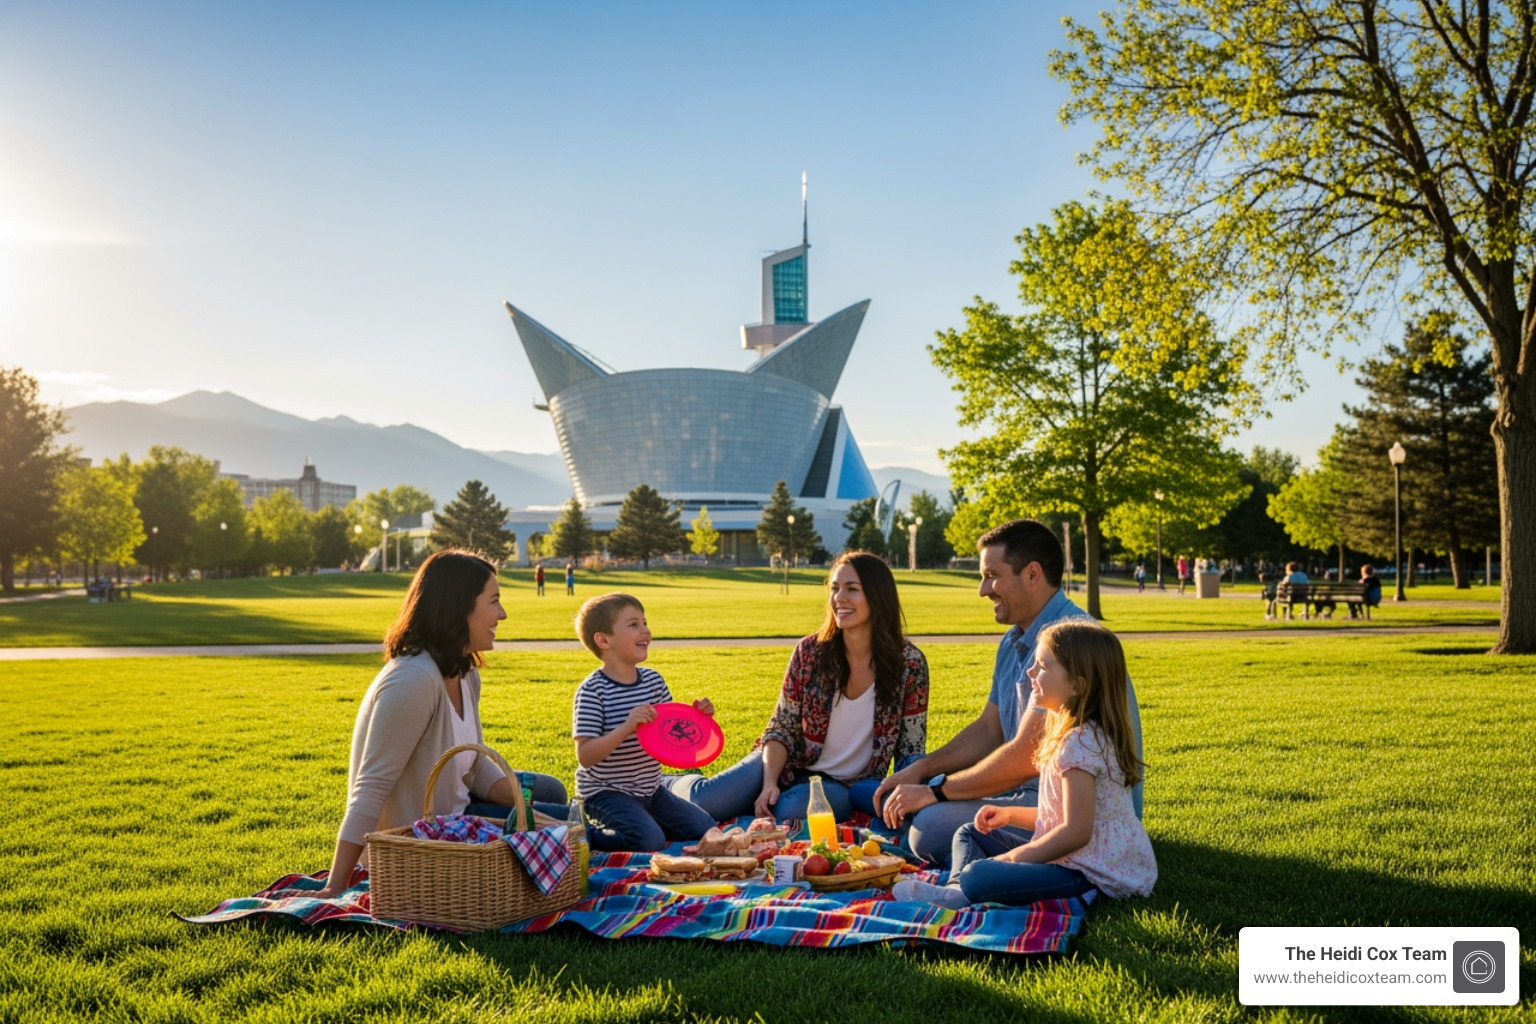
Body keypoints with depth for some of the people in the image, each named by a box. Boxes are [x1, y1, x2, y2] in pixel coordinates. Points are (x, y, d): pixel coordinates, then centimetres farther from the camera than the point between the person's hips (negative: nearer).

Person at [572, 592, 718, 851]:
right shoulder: (592, 691, -18)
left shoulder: (654, 680, 2)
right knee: (651, 842, -25)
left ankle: (639, 820, 16)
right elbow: (585, 757, -23)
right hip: (607, 792, -7)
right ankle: (584, 834, -3)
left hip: (650, 789, 7)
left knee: (706, 829, 3)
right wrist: (626, 727, -34)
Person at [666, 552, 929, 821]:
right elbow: (781, 728, -3)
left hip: (844, 786, -1)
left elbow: (912, 751, -3)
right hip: (791, 766, 1)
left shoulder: (909, 663, -10)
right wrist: (770, 783, -19)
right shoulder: (809, 652, -7)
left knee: (788, 810, -36)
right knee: (704, 801, -24)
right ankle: (672, 783, 13)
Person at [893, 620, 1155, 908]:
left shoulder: (1080, 744, -21)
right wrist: (1010, 814, 8)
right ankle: (960, 891, -7)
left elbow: (1077, 832, -24)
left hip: (1090, 874, -11)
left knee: (977, 876, -33)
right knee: (969, 834, 18)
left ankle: (959, 892, -4)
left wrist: (1013, 858, -15)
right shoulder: (1077, 734, 12)